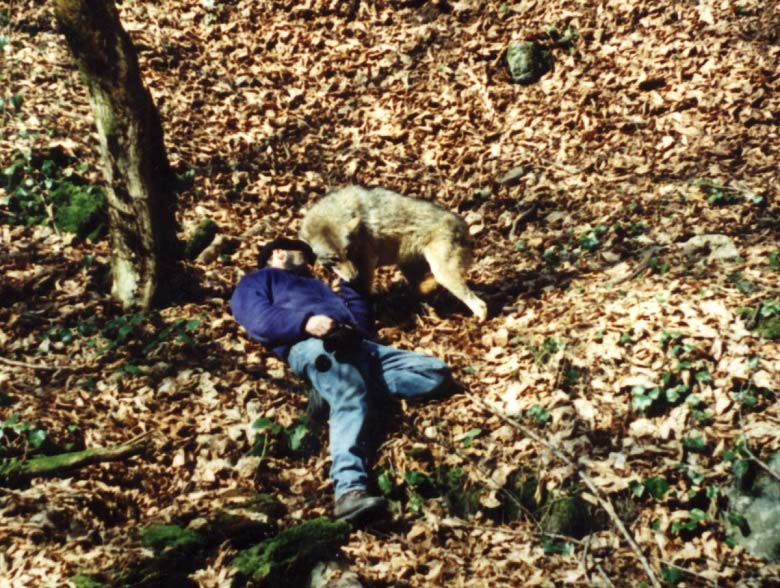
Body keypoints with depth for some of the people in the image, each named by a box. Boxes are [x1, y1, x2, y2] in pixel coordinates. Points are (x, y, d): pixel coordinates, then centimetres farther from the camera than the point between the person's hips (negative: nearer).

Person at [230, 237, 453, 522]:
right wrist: (306, 321, -15)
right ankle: (349, 490, -56)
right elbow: (259, 320, 1)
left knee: (439, 373, -7)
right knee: (350, 400, -37)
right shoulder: (256, 281, 27)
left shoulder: (318, 284, 45)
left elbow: (362, 319, 34)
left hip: (359, 345, 7)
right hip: (313, 345, -7)